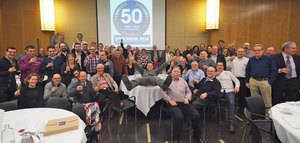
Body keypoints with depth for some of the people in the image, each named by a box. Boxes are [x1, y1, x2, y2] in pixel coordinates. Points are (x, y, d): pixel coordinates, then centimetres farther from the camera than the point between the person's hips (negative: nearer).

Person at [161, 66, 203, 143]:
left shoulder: (183, 81, 22)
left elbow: (188, 91, 21)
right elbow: (163, 92, 1)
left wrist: (187, 98, 2)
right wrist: (170, 100, -10)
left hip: (184, 103, 4)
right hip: (174, 104, -4)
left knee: (196, 115, -18)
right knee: (179, 117, -33)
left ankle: (197, 136, 5)